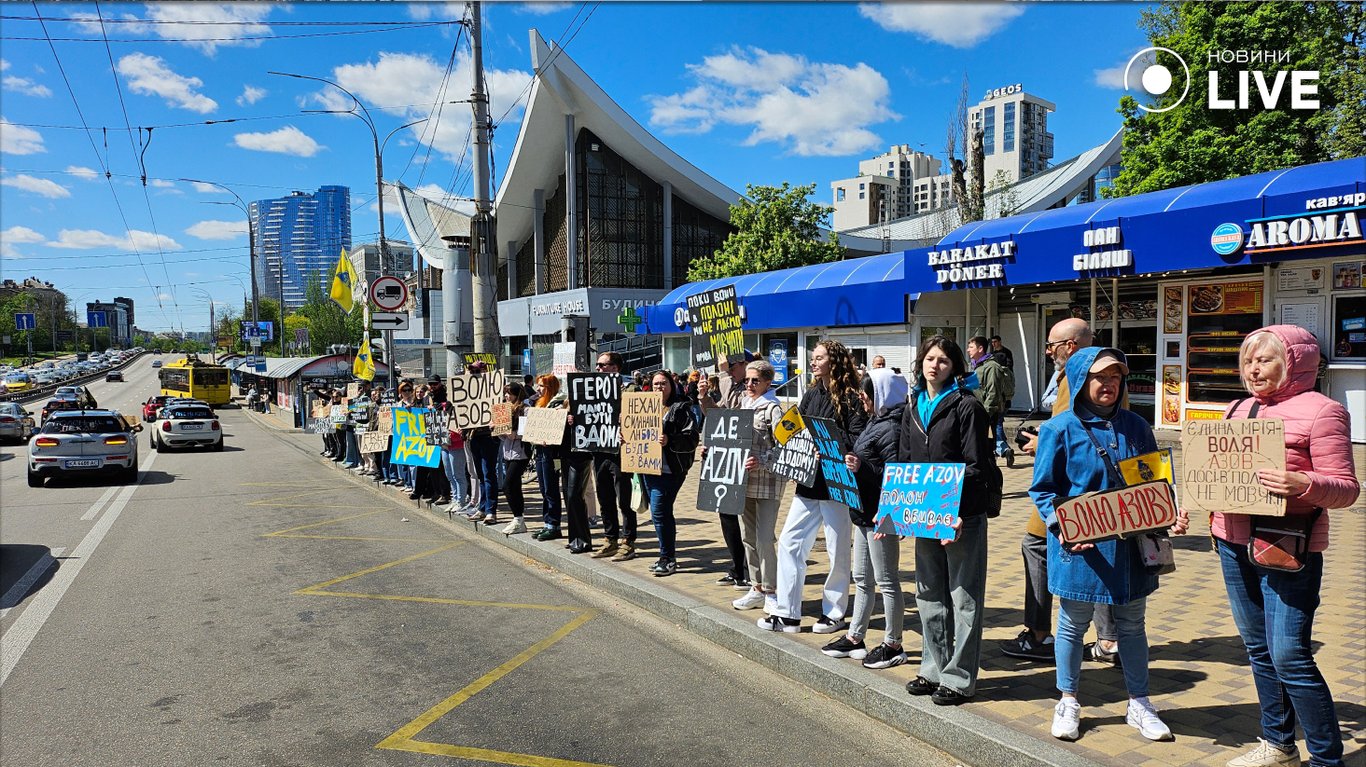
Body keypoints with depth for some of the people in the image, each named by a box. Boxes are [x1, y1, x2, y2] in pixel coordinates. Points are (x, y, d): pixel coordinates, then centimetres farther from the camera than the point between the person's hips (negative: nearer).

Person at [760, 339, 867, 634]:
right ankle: (787, 614, 11)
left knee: (837, 550, 6)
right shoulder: (811, 395, 11)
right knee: (789, 541, 4)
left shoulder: (850, 398, -9)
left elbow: (857, 440, -17)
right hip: (809, 481, 7)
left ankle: (834, 612, 22)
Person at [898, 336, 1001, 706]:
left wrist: (958, 512, -22)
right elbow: (903, 462, 14)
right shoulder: (913, 408, 12)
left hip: (963, 514, -7)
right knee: (930, 595, 16)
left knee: (964, 597, 3)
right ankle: (934, 669, 29)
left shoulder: (968, 406, -8)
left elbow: (975, 466, -13)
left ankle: (960, 678, 12)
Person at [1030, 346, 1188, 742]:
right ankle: (1068, 702, 26)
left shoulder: (1136, 426, 5)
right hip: (1080, 546, -3)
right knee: (1073, 624, 10)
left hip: (1130, 545, 4)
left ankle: (1139, 704, 31)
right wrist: (1062, 527, -20)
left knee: (1132, 623, 15)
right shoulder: (1060, 429, -7)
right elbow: (1042, 489, -6)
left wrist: (1170, 516, -5)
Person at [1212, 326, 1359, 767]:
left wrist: (1303, 484, -29)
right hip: (1233, 543, 7)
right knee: (1258, 649, 15)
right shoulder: (1239, 410, 14)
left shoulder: (1320, 411, -7)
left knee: (1290, 656, -7)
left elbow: (1346, 488, -10)